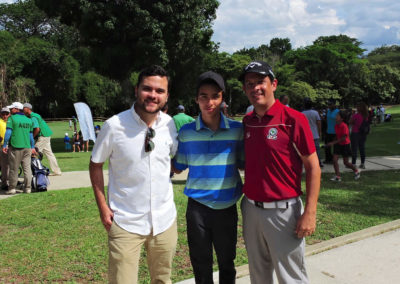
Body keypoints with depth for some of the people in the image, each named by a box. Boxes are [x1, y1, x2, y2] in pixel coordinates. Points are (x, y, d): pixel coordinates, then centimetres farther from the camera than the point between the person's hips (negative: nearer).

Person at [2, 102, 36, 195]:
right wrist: (33, 147, 23)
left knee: (14, 169, 3)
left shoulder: (12, 118, -3)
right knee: (27, 168, 6)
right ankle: (27, 188, 7)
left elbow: (8, 132, -8)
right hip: (27, 147, 4)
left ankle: (12, 188, 8)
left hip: (15, 147, -4)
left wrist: (4, 145, -2)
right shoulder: (29, 120, 12)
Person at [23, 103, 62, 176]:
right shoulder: (35, 115, 17)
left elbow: (37, 129, -25)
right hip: (47, 136, 10)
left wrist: (31, 138, -14)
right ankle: (56, 171, 15)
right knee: (49, 153, 12)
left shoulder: (33, 117, -15)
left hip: (43, 137, -10)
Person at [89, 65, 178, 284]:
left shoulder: (170, 124, -3)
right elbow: (96, 164, -2)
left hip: (165, 219, 4)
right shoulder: (114, 125, -13)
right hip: (125, 223, -3)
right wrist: (103, 206, -6)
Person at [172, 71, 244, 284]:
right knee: (201, 264, 14)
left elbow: (243, 165, 5)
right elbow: (178, 168, 3)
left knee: (226, 262, 16)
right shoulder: (186, 132, -3)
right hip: (197, 207, 0)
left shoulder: (237, 130, -4)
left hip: (227, 207, 0)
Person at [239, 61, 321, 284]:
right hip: (250, 209, 6)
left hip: (283, 210, -5)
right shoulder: (247, 122, 6)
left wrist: (310, 213, -15)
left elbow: (313, 167, -10)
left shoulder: (293, 119, -11)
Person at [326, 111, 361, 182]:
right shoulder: (336, 126, 1)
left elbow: (344, 138, -25)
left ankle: (356, 171, 30)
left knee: (346, 162, 4)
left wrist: (333, 142, -28)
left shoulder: (344, 126, -21)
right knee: (335, 159, -7)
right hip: (338, 144, 6)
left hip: (345, 145, -6)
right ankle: (337, 176, -3)